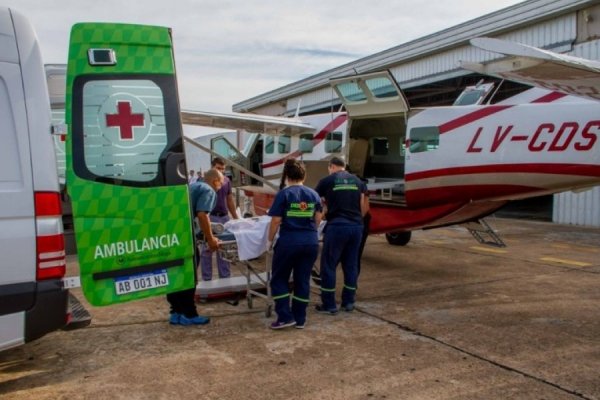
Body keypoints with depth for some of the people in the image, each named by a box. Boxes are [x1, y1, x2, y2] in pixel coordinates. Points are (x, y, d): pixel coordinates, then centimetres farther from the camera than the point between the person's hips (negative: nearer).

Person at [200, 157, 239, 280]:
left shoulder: (227, 181, 10)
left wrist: (236, 217, 16)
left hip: (224, 217, 5)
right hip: (210, 217, -5)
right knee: (207, 249, 2)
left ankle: (225, 277, 19)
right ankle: (206, 279, 10)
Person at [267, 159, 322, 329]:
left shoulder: (283, 194, -7)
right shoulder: (314, 194, 7)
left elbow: (276, 221, -9)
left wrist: (270, 240, 5)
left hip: (289, 242, -4)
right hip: (311, 242, 5)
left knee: (279, 279, 10)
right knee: (303, 280, 12)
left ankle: (285, 317, 5)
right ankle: (300, 319, 16)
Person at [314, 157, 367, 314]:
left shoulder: (327, 181, 2)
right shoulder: (357, 181, 13)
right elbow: (362, 207, 16)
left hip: (337, 226, -5)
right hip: (356, 226, 5)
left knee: (328, 265, 5)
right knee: (351, 265, 14)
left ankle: (329, 305, 8)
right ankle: (348, 302, 21)